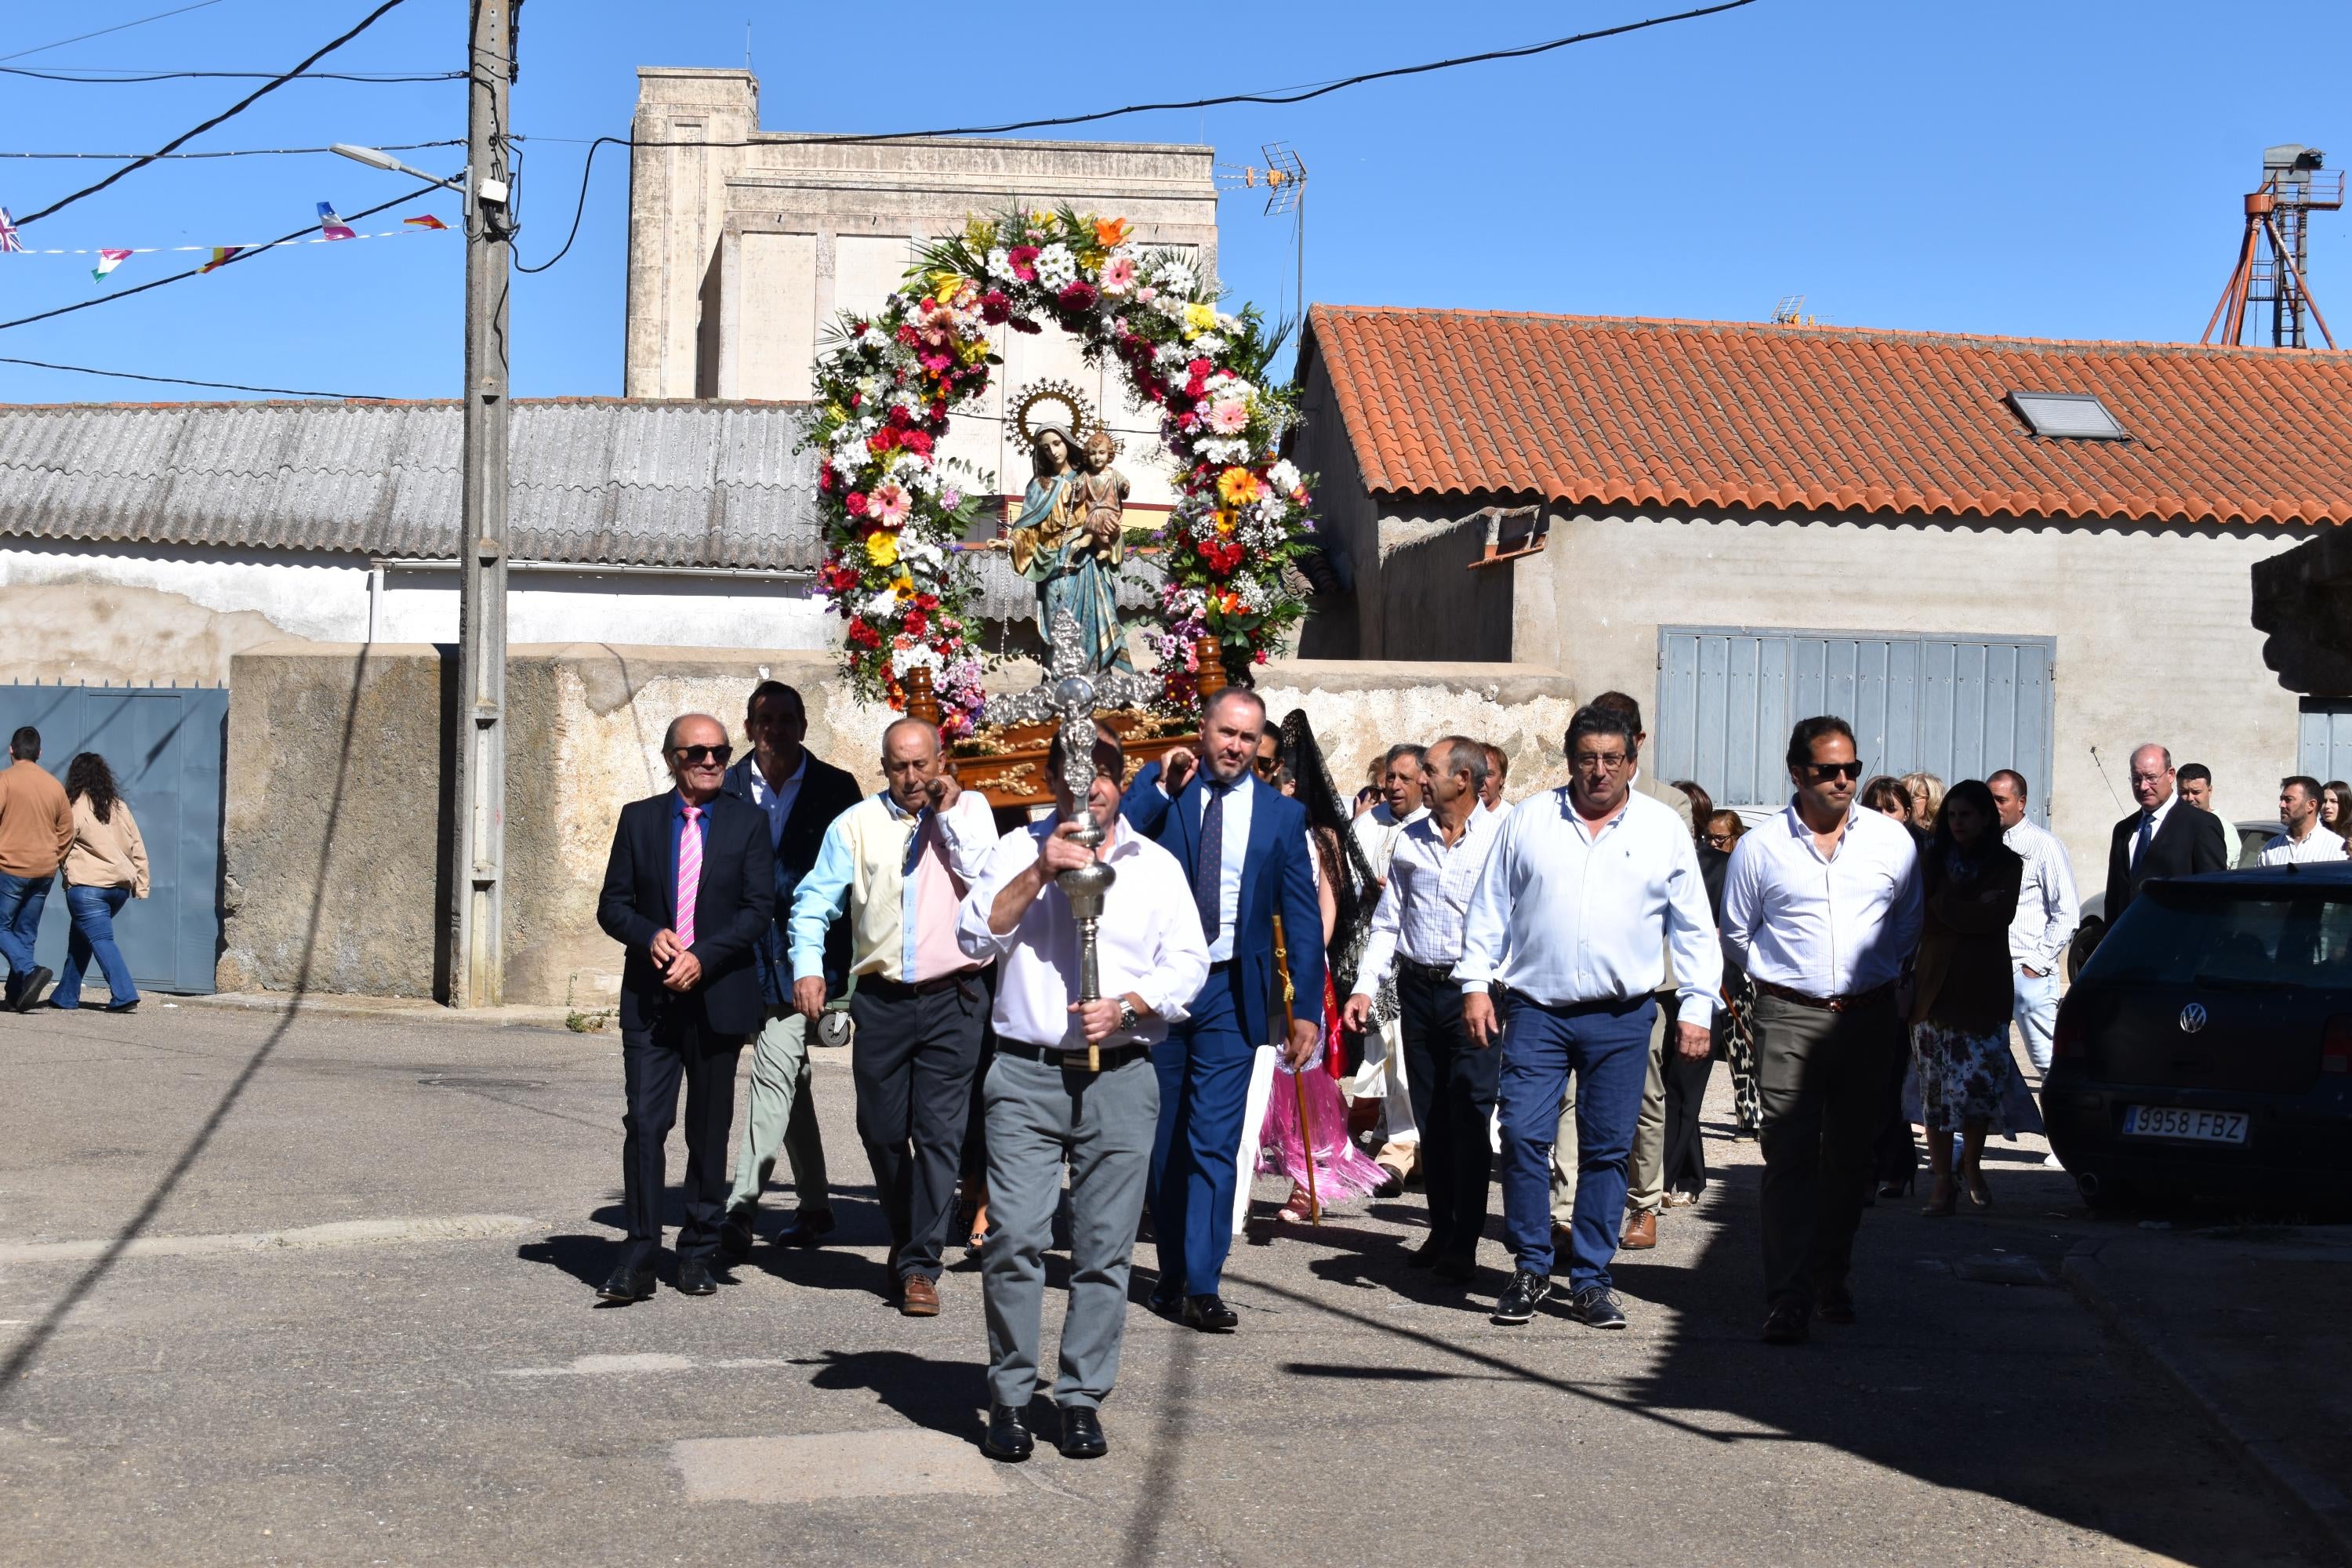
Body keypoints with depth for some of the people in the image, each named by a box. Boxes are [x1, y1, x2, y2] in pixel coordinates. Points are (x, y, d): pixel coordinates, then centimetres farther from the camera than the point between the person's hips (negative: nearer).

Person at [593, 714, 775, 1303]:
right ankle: (638, 1260, -7)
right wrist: (650, 936, -14)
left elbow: (759, 908, -4)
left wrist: (704, 957, -16)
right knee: (644, 1123, -9)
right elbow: (613, 905, 6)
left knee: (710, 1131, 8)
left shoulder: (748, 823, 4)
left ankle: (698, 1255, 18)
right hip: (649, 996, 0)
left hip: (719, 996, 0)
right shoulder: (638, 819, 8)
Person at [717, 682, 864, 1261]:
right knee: (790, 1076, 12)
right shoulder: (729, 788, 6)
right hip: (750, 954, 3)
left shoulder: (835, 788, 2)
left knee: (774, 1071, -14)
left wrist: (841, 962, -3)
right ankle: (815, 1206, 24)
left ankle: (742, 1207, -18)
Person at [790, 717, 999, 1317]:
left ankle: (921, 1265, -2)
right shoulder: (857, 824, 8)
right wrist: (807, 966, -8)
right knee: (881, 1131, 8)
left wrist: (948, 813, -8)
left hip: (952, 999, -2)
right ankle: (907, 1238, 31)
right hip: (881, 998, 2)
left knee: (939, 1132, -7)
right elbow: (814, 900, 6)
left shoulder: (968, 811, 6)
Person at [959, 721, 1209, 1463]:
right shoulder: (1019, 849, 10)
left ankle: (1082, 1399, 12)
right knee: (1015, 1239, -8)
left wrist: (1126, 1007, -9)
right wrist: (1039, 873, -12)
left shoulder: (1156, 864, 11)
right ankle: (1010, 1397, 4)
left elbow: (1188, 960, 6)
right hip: (1026, 1074, -1)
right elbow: (975, 936, -2)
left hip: (1120, 1075, 1)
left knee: (1105, 1246, 2)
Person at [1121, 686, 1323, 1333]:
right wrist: (1161, 788, -15)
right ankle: (1172, 1273, 21)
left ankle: (1202, 1286, -8)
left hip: (1229, 993, -1)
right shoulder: (1157, 787, 4)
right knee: (1165, 1140, 10)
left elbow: (1301, 914, 6)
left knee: (1214, 1141, -9)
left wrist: (1308, 1008, 1)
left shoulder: (1281, 813, 5)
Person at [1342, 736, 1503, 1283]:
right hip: (1418, 987, 5)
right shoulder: (1410, 841, 12)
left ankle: (1465, 1244, -2)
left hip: (1474, 989, -5)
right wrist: (1365, 986, 6)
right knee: (1430, 1116, 9)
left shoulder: (1501, 837, -4)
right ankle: (1441, 1228, 18)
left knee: (1469, 1116, -6)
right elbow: (1388, 920, 15)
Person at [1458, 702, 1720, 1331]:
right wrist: (1476, 983, 2)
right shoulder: (1528, 821, 7)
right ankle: (1531, 1269, 8)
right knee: (1523, 1136, -8)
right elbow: (1490, 909, 10)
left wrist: (1696, 1007, 4)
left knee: (1607, 1148, 3)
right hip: (1537, 1011, 0)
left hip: (1622, 1018, 0)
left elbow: (1693, 927, 10)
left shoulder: (1664, 829, 7)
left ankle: (1591, 1279, 13)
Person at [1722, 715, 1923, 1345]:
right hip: (1789, 1017, -2)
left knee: (1850, 1155, 10)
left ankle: (1832, 1277, 24)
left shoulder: (1891, 841, 6)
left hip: (1868, 1016, 2)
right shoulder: (1760, 847, 2)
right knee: (1790, 1156, -10)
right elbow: (1737, 933, 15)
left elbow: (1908, 923, 19)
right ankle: (1789, 1298, -12)